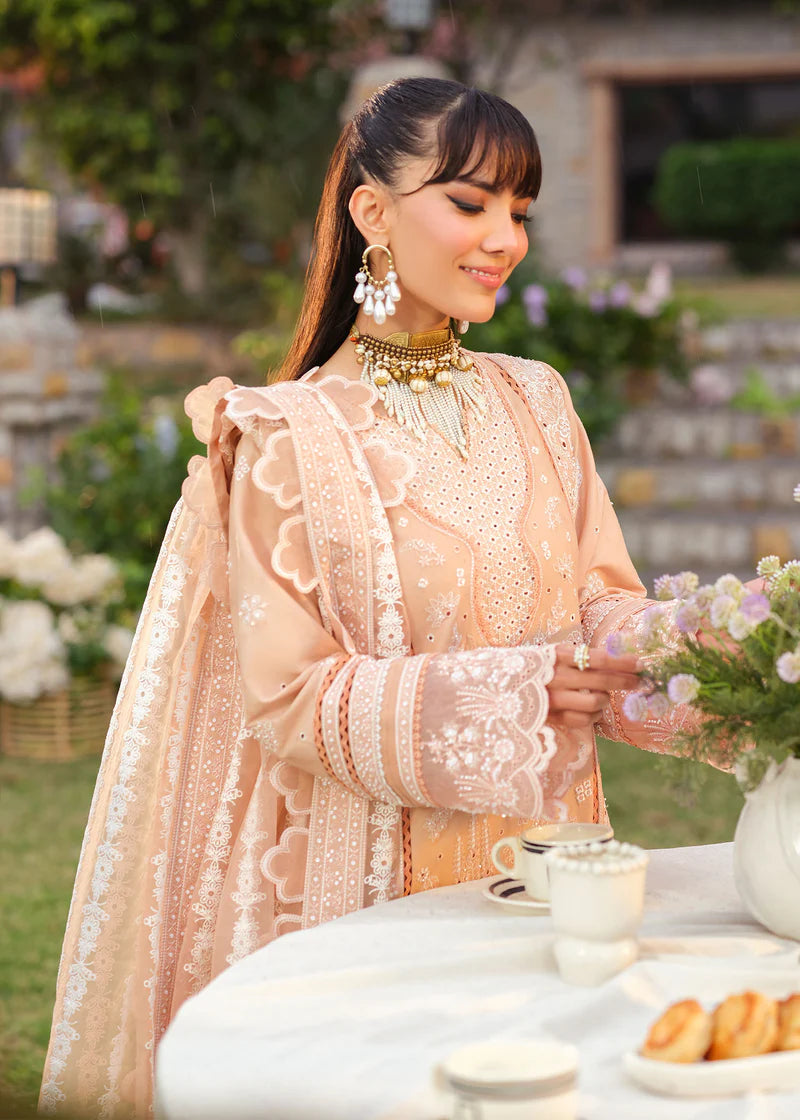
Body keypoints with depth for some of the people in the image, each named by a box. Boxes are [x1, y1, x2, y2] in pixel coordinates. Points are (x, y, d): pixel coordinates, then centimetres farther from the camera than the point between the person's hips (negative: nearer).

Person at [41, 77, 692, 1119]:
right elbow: (290, 697, -13)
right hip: (370, 885, -4)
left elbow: (604, 605, 5)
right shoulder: (290, 438, -9)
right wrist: (513, 695, -24)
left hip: (546, 868, 5)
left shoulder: (536, 404, 6)